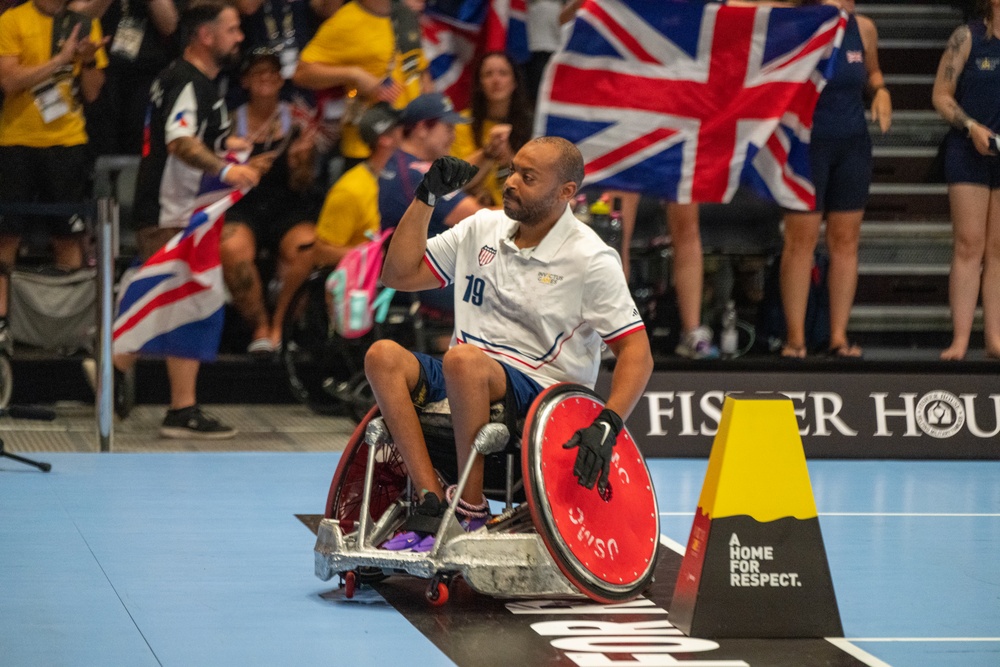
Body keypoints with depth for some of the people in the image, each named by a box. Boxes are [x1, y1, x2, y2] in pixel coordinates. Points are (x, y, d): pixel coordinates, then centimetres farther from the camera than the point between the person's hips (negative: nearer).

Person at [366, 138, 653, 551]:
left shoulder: (591, 260, -5)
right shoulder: (482, 228, 12)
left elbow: (636, 351, -8)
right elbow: (399, 274, 13)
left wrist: (608, 425, -23)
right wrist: (426, 198, 3)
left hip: (540, 393, -6)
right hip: (466, 383, 6)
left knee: (463, 359, -35)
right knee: (383, 355, -20)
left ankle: (472, 510, -25)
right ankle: (433, 501, -28)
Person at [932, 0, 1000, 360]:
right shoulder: (967, 38, -1)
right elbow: (941, 96, 0)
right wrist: (971, 127, -14)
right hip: (968, 152, -2)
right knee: (969, 246, -5)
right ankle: (960, 338, -6)